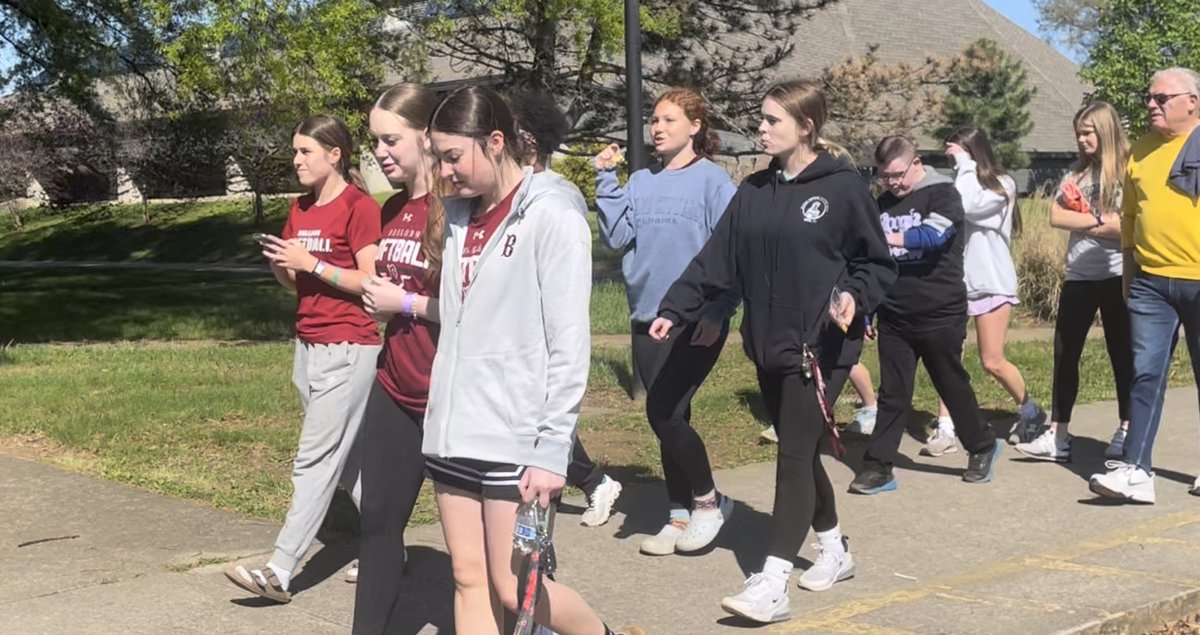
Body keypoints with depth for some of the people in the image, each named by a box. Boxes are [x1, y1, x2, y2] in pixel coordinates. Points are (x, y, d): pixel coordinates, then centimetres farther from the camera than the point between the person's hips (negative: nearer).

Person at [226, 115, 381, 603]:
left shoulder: (360, 207, -11)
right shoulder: (300, 209, 12)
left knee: (315, 459, -7)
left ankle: (280, 571, -6)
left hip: (348, 349, -9)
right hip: (308, 345, 9)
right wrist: (279, 264, -4)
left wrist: (311, 263, -18)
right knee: (348, 455, 13)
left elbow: (371, 283, -15)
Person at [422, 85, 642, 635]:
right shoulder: (460, 216, 11)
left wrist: (553, 447, -16)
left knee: (514, 588, 0)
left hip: (515, 438, -7)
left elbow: (569, 344, -13)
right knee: (470, 581, 9)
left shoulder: (551, 217, -10)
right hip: (453, 434, 7)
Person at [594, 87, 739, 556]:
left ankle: (708, 500, 8)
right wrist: (606, 180, -2)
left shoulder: (713, 181, -5)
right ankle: (680, 515, 22)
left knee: (664, 412, -13)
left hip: (696, 322, -6)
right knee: (668, 417, 11)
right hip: (647, 319, 6)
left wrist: (717, 313, -14)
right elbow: (616, 237, 3)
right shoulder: (641, 182, 11)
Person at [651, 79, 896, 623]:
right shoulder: (754, 191, 9)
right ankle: (834, 551, 34)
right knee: (799, 453, 15)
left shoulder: (843, 187, -7)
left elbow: (878, 263, -2)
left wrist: (854, 296, -21)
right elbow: (717, 261, 6)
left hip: (821, 348, -6)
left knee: (795, 456, -8)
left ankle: (772, 583, -8)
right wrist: (675, 311, -3)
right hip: (769, 346, 6)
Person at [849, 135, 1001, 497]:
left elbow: (933, 236, -26)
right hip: (894, 316, 4)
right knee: (893, 394, 4)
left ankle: (982, 448, 29)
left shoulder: (942, 194, -8)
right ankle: (878, 467, 5)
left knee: (953, 386, 10)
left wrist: (884, 237, -34)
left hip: (940, 314, -4)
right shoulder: (884, 203, 9)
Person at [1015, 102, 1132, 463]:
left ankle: (1127, 432, 16)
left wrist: (1080, 223, -10)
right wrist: (1099, 221, -11)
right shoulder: (1076, 174, 11)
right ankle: (1058, 436, 7)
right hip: (1078, 277, 6)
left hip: (1116, 276, -5)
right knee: (1065, 354, 3)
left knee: (1122, 356, 5)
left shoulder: (1127, 171, -6)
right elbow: (1055, 217, -1)